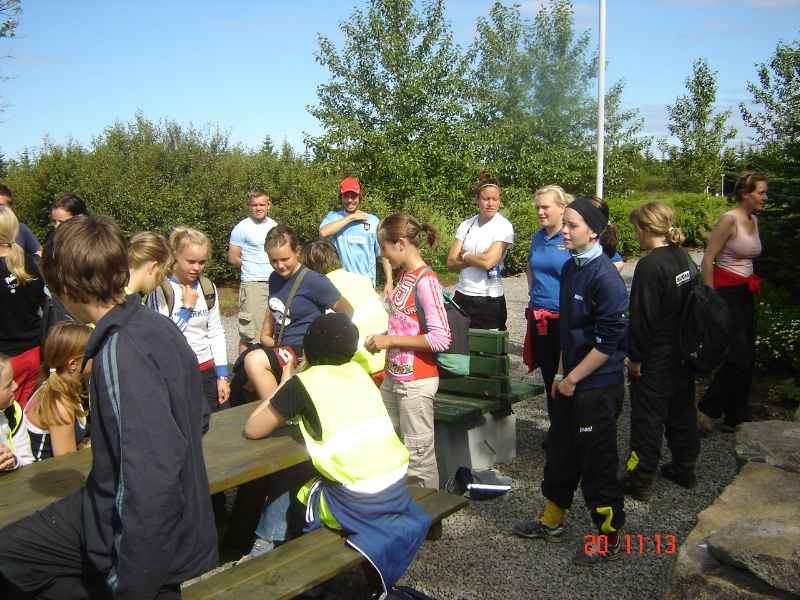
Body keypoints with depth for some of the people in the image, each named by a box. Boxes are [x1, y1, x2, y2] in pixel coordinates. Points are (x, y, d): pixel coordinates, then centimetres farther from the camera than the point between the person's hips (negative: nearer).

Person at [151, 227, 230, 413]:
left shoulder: (208, 288, 4)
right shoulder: (161, 290, -11)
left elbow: (216, 333, 7)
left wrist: (222, 376, 4)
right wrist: (186, 307, -13)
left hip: (206, 371, 4)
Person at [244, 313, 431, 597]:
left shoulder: (303, 382, -6)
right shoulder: (357, 371, 10)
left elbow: (252, 430, 3)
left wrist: (284, 386, 10)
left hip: (358, 504, -5)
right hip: (399, 491, 5)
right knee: (311, 486, 30)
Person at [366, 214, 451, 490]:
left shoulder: (425, 281, -18)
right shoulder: (404, 276, 7)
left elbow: (441, 339, -23)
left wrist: (391, 340, -19)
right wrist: (383, 338, 4)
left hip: (416, 381, -9)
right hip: (393, 376, 9)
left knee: (418, 455, 4)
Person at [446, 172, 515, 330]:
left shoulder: (504, 227, -7)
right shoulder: (466, 225, 6)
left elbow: (488, 262, -18)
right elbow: (451, 263, 2)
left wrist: (464, 255, -2)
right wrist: (476, 259, -11)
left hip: (489, 301, -4)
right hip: (461, 296, 4)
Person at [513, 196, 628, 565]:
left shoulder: (605, 277, -20)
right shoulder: (570, 268, 6)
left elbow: (609, 340, -21)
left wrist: (572, 379, -14)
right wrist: (561, 373, 14)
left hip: (598, 387, -8)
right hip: (571, 382, 8)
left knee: (597, 462, 5)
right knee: (560, 451, 19)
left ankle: (610, 538, 24)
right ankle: (552, 521, 36)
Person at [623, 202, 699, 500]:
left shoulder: (650, 265, -21)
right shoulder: (683, 257, 5)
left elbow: (642, 317, -21)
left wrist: (635, 357, -12)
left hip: (656, 356, -8)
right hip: (683, 351, 8)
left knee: (647, 417, 2)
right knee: (682, 409, 19)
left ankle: (640, 480, 12)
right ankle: (685, 468, 34)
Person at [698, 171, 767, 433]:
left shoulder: (754, 220, 10)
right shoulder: (729, 220, -14)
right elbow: (708, 259, -16)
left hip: (745, 294, 8)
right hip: (726, 292, -8)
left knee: (747, 359, 9)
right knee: (737, 357, -10)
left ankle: (736, 417, 20)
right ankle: (706, 409, 5)